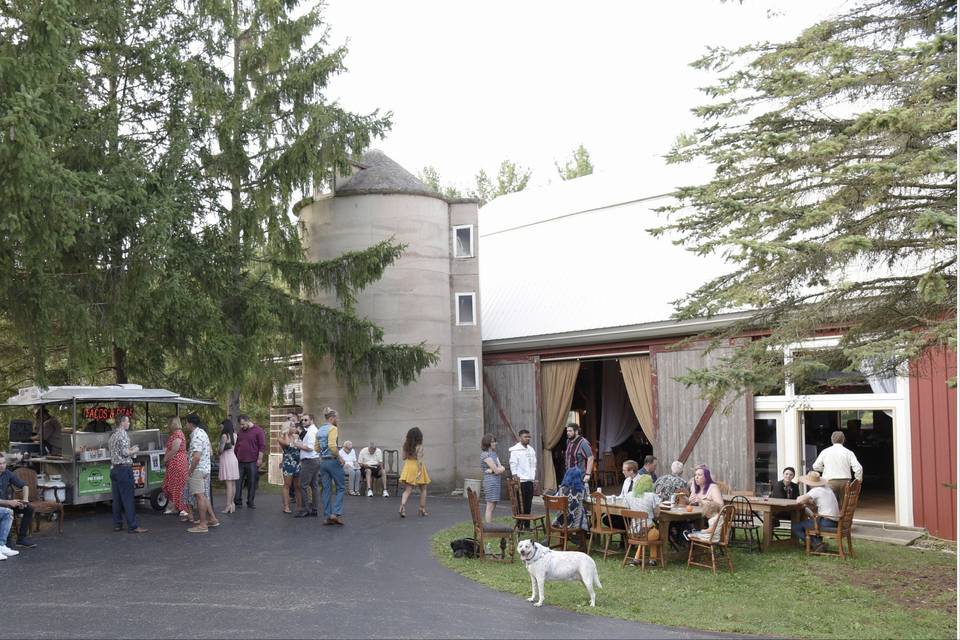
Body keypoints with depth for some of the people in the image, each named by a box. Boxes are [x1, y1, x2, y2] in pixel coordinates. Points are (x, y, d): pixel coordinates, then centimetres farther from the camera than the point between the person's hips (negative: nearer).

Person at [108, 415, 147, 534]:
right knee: (128, 499, -7)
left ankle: (117, 524, 14)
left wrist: (130, 449, 18)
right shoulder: (123, 434, -12)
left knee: (117, 498, 10)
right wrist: (134, 450, -1)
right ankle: (133, 526, -5)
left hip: (114, 469, 9)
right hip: (124, 469, -9)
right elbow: (125, 452, -18)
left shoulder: (112, 435, 15)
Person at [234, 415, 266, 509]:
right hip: (240, 461, 5)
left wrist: (260, 459, -11)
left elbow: (262, 446, -7)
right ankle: (237, 502, 7)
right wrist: (235, 457, 17)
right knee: (238, 482, 2)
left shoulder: (258, 430, -4)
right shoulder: (241, 431, 14)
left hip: (252, 462, -5)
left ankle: (250, 502, 11)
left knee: (252, 483, 2)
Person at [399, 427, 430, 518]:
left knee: (407, 490, 1)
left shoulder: (406, 445, 2)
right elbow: (419, 459, -19)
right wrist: (420, 472, -21)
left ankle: (402, 506, -23)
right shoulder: (419, 447, -13)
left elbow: (404, 457, 8)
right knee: (423, 489, 16)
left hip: (408, 466, 4)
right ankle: (423, 509, 20)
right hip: (417, 467, -4)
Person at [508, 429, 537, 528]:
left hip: (530, 481, 6)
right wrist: (516, 479, -15)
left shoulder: (531, 449, 16)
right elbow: (513, 465, -10)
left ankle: (527, 525, 15)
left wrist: (534, 478, 13)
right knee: (520, 505, -5)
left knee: (528, 505, 9)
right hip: (521, 481, -6)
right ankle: (519, 526, -1)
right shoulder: (515, 450, -6)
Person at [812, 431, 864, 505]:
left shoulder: (825, 452, 3)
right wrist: (859, 479, 9)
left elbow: (816, 466, 7)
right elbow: (858, 468, -7)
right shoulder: (849, 452, 0)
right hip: (845, 481, 1)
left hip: (829, 481, -1)